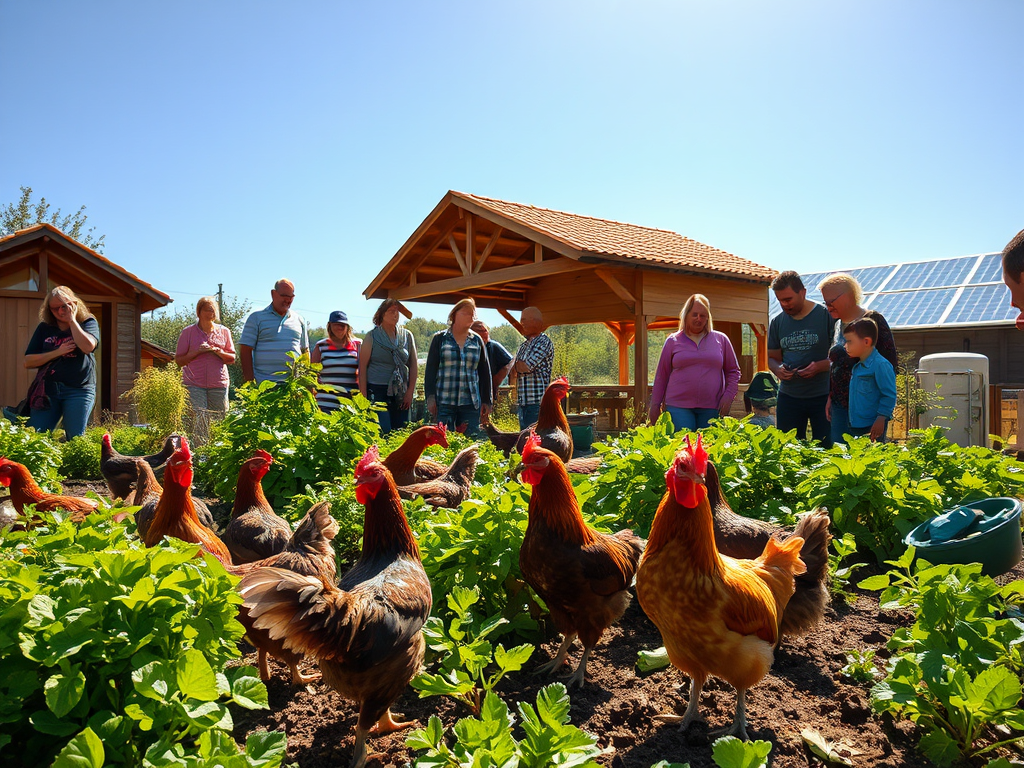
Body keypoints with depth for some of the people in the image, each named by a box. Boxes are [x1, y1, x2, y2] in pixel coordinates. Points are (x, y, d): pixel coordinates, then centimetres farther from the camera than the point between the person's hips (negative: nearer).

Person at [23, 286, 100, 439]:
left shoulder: (88, 323, 4)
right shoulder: (44, 328, 11)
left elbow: (88, 347, -18)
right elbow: (28, 362, 6)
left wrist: (72, 320, -10)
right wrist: (58, 352, -8)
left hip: (79, 390, -3)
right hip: (47, 390, 3)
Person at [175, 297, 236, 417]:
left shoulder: (224, 331, 12)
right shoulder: (188, 332, 6)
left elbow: (232, 359, 12)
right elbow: (179, 361, 4)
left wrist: (219, 352, -8)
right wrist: (197, 352, -11)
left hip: (219, 384, 2)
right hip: (194, 384, -2)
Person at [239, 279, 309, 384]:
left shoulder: (299, 320, 17)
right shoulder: (257, 317, 6)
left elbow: (305, 351, 20)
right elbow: (246, 350, 1)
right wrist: (250, 381, -7)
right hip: (263, 384, -3)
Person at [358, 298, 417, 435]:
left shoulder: (407, 336, 10)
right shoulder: (372, 337, 1)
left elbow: (414, 365, 13)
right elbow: (362, 367, -1)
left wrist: (410, 392, 5)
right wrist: (364, 396, -7)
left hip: (401, 393, 3)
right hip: (377, 391, -3)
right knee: (382, 433, -11)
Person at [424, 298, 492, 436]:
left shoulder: (477, 341, 12)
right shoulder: (440, 339, 6)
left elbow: (485, 372, 13)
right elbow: (430, 369, 3)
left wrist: (486, 401, 9)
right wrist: (430, 397, -6)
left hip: (471, 403, 2)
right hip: (444, 402, -2)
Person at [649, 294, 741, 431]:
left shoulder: (721, 339, 11)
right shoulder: (673, 341, 9)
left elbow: (733, 371, 14)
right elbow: (662, 375, 10)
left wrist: (728, 396, 0)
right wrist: (655, 404, 7)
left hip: (712, 408, 1)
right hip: (679, 407, -1)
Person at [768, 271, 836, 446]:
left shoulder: (826, 315, -6)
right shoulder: (777, 322, 8)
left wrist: (820, 366, -23)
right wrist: (778, 369, -7)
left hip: (823, 396, -4)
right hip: (789, 397, 4)